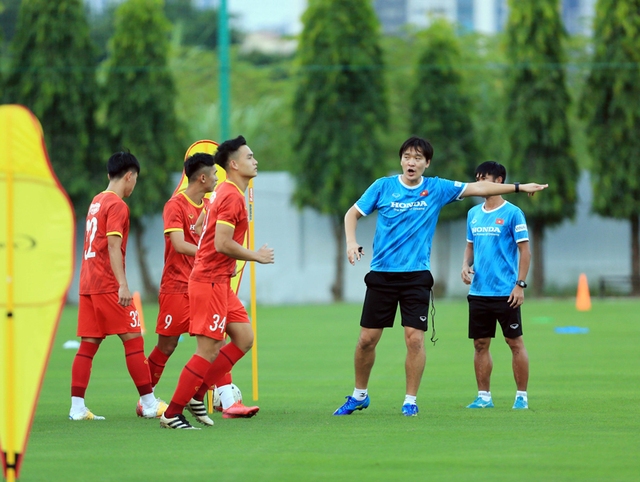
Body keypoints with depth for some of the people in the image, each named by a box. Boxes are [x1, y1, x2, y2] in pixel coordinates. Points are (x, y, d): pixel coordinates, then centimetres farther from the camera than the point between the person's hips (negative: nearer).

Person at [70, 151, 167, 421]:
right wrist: (123, 285, -22)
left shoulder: (97, 201, 16)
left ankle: (77, 407, 1)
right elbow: (113, 246, -18)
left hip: (88, 284, 9)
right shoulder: (117, 205, -9)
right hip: (108, 284, -9)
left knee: (89, 344, 5)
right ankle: (149, 404, -2)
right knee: (133, 339, -4)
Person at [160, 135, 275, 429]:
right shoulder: (232, 197, -17)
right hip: (210, 281, -10)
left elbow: (208, 232, 22)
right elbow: (222, 243, -24)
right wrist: (256, 256, -12)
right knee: (208, 350, -8)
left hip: (220, 282, 10)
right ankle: (172, 414, -3)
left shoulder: (226, 194, 15)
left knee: (244, 338, 9)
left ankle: (196, 394, 12)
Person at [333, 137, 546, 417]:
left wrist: (519, 187, 2)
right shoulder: (383, 187, 0)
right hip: (381, 275, 0)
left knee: (415, 339, -9)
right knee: (367, 339, 2)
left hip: (416, 276, 0)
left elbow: (479, 188, 4)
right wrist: (351, 242, -9)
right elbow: (353, 213, 8)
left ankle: (410, 401, 3)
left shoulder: (436, 189, 2)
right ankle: (359, 396, 20)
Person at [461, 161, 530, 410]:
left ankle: (522, 396, 6)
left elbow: (524, 250, -6)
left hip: (505, 293, -6)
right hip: (478, 291, 6)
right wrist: (466, 265, 1)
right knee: (480, 344, 6)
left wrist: (520, 284, -12)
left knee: (515, 343, 0)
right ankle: (484, 396, 12)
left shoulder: (512, 213, -5)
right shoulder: (474, 213, 12)